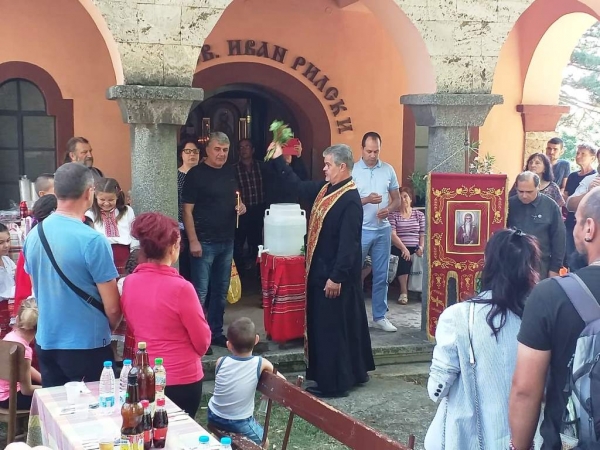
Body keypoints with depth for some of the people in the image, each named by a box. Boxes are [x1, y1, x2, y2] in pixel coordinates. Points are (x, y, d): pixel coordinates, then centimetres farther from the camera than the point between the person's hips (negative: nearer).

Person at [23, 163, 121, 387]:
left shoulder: (34, 235, 0)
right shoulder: (93, 240, -19)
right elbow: (112, 307, -15)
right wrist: (107, 330, 6)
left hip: (46, 342, 6)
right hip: (87, 345, -6)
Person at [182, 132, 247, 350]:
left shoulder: (230, 171, 8)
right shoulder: (196, 174, -9)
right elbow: (187, 210, -11)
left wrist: (241, 206, 0)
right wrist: (193, 241, -17)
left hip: (227, 241, 6)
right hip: (205, 242, -6)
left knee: (221, 290, 14)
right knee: (200, 292, -2)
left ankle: (216, 333, 25)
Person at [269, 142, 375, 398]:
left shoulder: (350, 199, -20)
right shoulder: (325, 188, 7)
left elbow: (348, 243, -23)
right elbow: (298, 186, 23)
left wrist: (337, 277, -24)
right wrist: (278, 160, 19)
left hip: (336, 274, -9)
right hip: (322, 270, 9)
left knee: (332, 327, -1)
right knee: (346, 324, 18)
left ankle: (334, 383, 9)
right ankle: (355, 372, 30)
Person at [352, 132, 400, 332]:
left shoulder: (388, 170, 5)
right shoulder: (352, 170, -5)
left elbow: (397, 199, 9)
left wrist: (388, 209, -12)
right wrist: (366, 200, -23)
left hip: (383, 230, 3)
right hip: (360, 230, -3)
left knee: (381, 276, 8)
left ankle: (379, 317, 17)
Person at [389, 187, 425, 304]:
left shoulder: (419, 215, 16)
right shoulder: (393, 215, 6)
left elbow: (423, 234, 10)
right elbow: (392, 234, -6)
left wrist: (421, 247, -9)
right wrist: (403, 248, -19)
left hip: (415, 249, 2)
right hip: (398, 248, -2)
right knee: (405, 257, -35)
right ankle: (404, 292, -28)